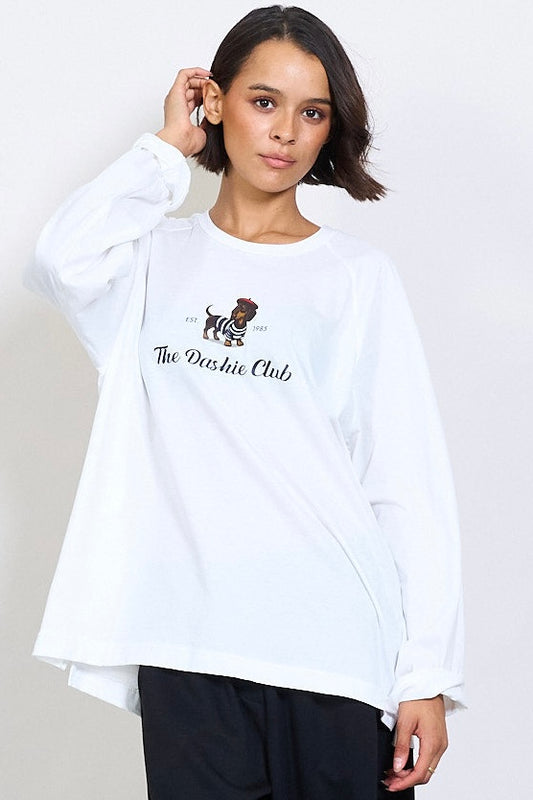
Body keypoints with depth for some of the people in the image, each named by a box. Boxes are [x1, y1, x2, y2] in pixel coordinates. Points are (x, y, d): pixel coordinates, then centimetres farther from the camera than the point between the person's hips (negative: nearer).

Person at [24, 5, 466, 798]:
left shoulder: (359, 276, 4)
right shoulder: (157, 258, 10)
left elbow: (411, 482, 0)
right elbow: (63, 261, -14)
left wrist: (429, 673, -6)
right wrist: (168, 149, 0)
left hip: (337, 649, -1)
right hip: (188, 648, 1)